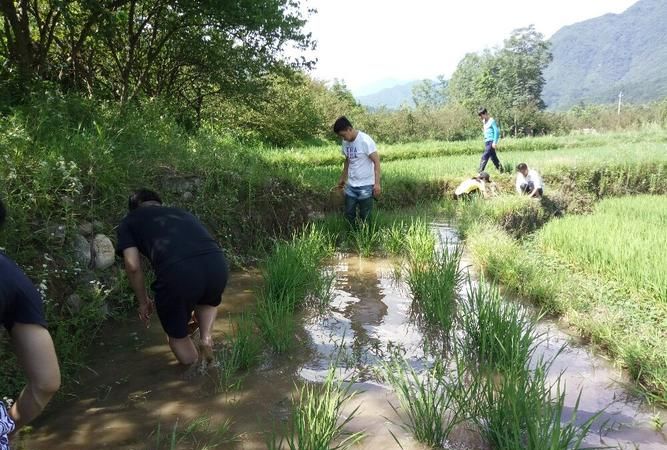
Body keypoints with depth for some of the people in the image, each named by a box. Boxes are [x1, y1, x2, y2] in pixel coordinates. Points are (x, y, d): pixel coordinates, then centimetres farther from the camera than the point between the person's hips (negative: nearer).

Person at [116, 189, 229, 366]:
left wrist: (143, 301, 28)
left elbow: (133, 265, 11)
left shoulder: (129, 221, 26)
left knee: (177, 333, 25)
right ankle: (206, 338, 20)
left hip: (177, 271, -4)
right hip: (218, 264, 4)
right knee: (208, 300, 39)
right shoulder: (182, 213, 37)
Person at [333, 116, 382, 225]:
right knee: (349, 214, 11)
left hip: (365, 186, -6)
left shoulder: (365, 140, -17)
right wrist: (343, 178, 25)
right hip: (351, 185, 7)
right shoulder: (346, 142, 4)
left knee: (365, 216, 3)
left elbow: (376, 161, -17)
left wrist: (377, 183, -22)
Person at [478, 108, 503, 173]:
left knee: (484, 157, -15)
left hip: (491, 142, -9)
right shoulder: (484, 121, 16)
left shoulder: (492, 121, -10)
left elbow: (496, 131, -14)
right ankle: (501, 170, 22)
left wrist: (494, 142, -19)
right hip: (487, 142, 9)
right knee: (493, 157, 12)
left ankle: (480, 172, -17)